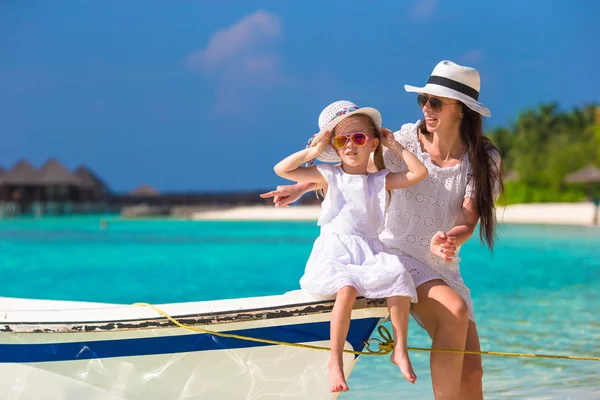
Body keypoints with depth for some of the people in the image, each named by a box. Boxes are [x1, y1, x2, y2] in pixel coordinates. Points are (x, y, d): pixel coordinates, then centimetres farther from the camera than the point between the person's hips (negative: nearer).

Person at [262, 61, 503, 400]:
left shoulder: (484, 159, -3)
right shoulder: (406, 141, -6)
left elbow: (469, 218, -14)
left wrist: (451, 240, -36)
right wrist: (300, 189, -2)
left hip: (443, 267, 3)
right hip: (399, 254, -3)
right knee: (454, 311, -32)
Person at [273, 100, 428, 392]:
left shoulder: (380, 180, 15)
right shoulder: (328, 176, 10)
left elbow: (419, 173, 7)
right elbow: (281, 169, 5)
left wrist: (395, 146, 11)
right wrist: (316, 149, 5)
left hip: (369, 255, 2)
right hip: (334, 255, -2)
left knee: (398, 278, -28)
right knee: (346, 289, -35)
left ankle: (400, 349, -15)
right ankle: (335, 361, -28)